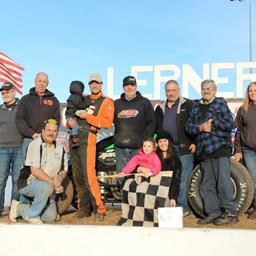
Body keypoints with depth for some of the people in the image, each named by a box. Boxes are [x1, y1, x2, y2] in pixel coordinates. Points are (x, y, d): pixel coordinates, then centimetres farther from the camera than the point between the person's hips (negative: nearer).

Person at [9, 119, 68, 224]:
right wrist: (52, 181, -24)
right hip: (28, 183, -6)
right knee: (46, 187, -37)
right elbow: (35, 171, -19)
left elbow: (64, 171, 7)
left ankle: (20, 208, 17)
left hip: (48, 188, 6)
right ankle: (32, 215, -13)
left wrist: (59, 178, -16)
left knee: (51, 217, -5)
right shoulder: (35, 145, -10)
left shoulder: (60, 149, 8)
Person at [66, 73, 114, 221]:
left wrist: (88, 117, -13)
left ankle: (99, 209, -8)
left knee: (89, 176, -15)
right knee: (78, 176, 6)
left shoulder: (106, 102, 8)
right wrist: (70, 122, 1)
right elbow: (72, 116, 24)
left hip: (88, 138, -6)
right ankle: (84, 208, 14)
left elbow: (108, 122, -6)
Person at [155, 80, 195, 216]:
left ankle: (182, 207, -2)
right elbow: (154, 127, 24)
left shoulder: (188, 105, 2)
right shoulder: (160, 108, 19)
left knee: (182, 179, -7)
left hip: (184, 148, -5)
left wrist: (195, 142, -9)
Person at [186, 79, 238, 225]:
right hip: (203, 150, 5)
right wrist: (200, 127, -8)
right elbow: (189, 126, 10)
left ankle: (230, 213, -4)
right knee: (208, 184, 7)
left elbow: (229, 124, -4)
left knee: (223, 181, -10)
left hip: (221, 148, -5)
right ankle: (214, 213, 15)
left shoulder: (221, 104, 5)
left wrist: (212, 122, -8)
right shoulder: (196, 107, 18)